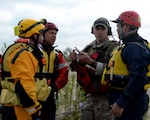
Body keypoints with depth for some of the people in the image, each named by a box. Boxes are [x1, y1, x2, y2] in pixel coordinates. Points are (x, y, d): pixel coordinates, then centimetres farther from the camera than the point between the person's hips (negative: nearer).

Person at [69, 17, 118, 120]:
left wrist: (91, 62, -24)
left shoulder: (113, 48, -7)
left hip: (105, 97, -6)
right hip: (89, 96, 6)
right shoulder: (89, 48, 12)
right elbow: (77, 69, 17)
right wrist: (74, 61, -4)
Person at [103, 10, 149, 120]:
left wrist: (121, 103, -28)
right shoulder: (130, 46, 16)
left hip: (131, 102, -10)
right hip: (127, 99, 10)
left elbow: (138, 78, -28)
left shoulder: (135, 48, -18)